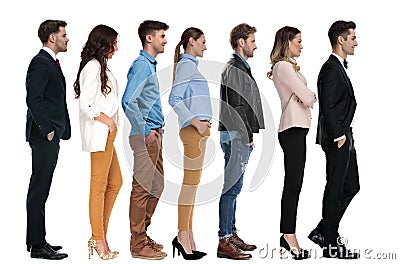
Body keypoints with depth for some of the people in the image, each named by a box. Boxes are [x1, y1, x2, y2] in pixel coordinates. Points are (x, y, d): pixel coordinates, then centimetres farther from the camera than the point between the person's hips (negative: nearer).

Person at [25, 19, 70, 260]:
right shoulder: (41, 63, -13)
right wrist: (47, 129, -18)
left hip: (51, 135, 10)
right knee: (39, 191, -6)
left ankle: (37, 240, 22)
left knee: (40, 190, 14)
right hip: (45, 136, -10)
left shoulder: (51, 62, 18)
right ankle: (37, 246, -2)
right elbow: (33, 99, -21)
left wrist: (57, 129, 16)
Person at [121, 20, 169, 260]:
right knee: (143, 188, -6)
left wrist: (158, 128, 16)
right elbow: (128, 102, -23)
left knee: (156, 186, 15)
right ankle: (139, 245, 0)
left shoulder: (151, 65, 17)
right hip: (146, 135, -10)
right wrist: (145, 131, -18)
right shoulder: (141, 65, -13)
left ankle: (143, 234, 25)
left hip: (155, 134, 10)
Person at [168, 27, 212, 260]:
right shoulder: (186, 65, -8)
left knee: (193, 183, 9)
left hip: (198, 130, 10)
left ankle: (187, 238, 12)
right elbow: (175, 99, -17)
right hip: (193, 130, -10)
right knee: (191, 183, -8)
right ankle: (183, 237, -4)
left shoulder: (191, 65, 21)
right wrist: (196, 122, -18)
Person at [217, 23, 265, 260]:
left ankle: (231, 234, 21)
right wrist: (247, 137, -17)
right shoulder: (234, 69, -12)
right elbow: (236, 106, -18)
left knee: (234, 186, 14)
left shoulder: (241, 67, 20)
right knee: (232, 186, -10)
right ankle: (224, 242, -8)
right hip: (237, 135, -11)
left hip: (241, 135, 11)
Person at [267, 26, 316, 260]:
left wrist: (307, 97, -5)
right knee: (293, 185, -9)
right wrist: (313, 97, 7)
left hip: (296, 128, 10)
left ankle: (288, 235, 13)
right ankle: (289, 237, -6)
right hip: (293, 129, -10)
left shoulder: (289, 66, 21)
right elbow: (307, 98, -14)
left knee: (293, 185, 9)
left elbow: (305, 97, 16)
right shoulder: (283, 66, -10)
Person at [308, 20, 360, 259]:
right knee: (335, 190, -2)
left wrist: (345, 134, 14)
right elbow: (327, 107, -21)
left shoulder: (339, 68, 15)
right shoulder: (331, 69, -16)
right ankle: (331, 244, 7)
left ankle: (323, 232, 21)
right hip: (337, 139, -10)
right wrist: (339, 136, -18)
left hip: (344, 137, 10)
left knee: (351, 186, 15)